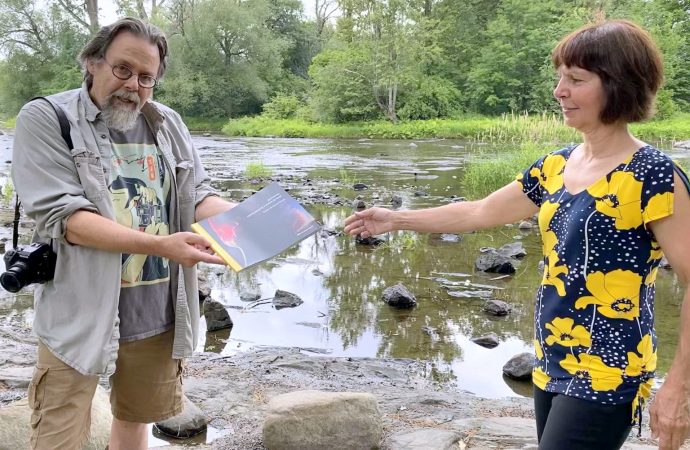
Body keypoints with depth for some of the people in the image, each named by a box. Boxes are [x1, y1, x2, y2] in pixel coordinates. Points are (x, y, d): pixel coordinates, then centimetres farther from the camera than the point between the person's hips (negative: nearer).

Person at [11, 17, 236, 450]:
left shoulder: (168, 124, 7)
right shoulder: (46, 119, -8)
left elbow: (199, 196, 8)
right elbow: (63, 218, -18)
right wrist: (158, 245, -28)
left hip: (158, 315, 5)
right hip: (81, 316, -4)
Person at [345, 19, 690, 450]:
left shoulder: (650, 174, -15)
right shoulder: (556, 166, 5)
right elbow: (479, 213, 15)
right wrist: (397, 219, 17)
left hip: (606, 375, -7)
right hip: (552, 364, 7)